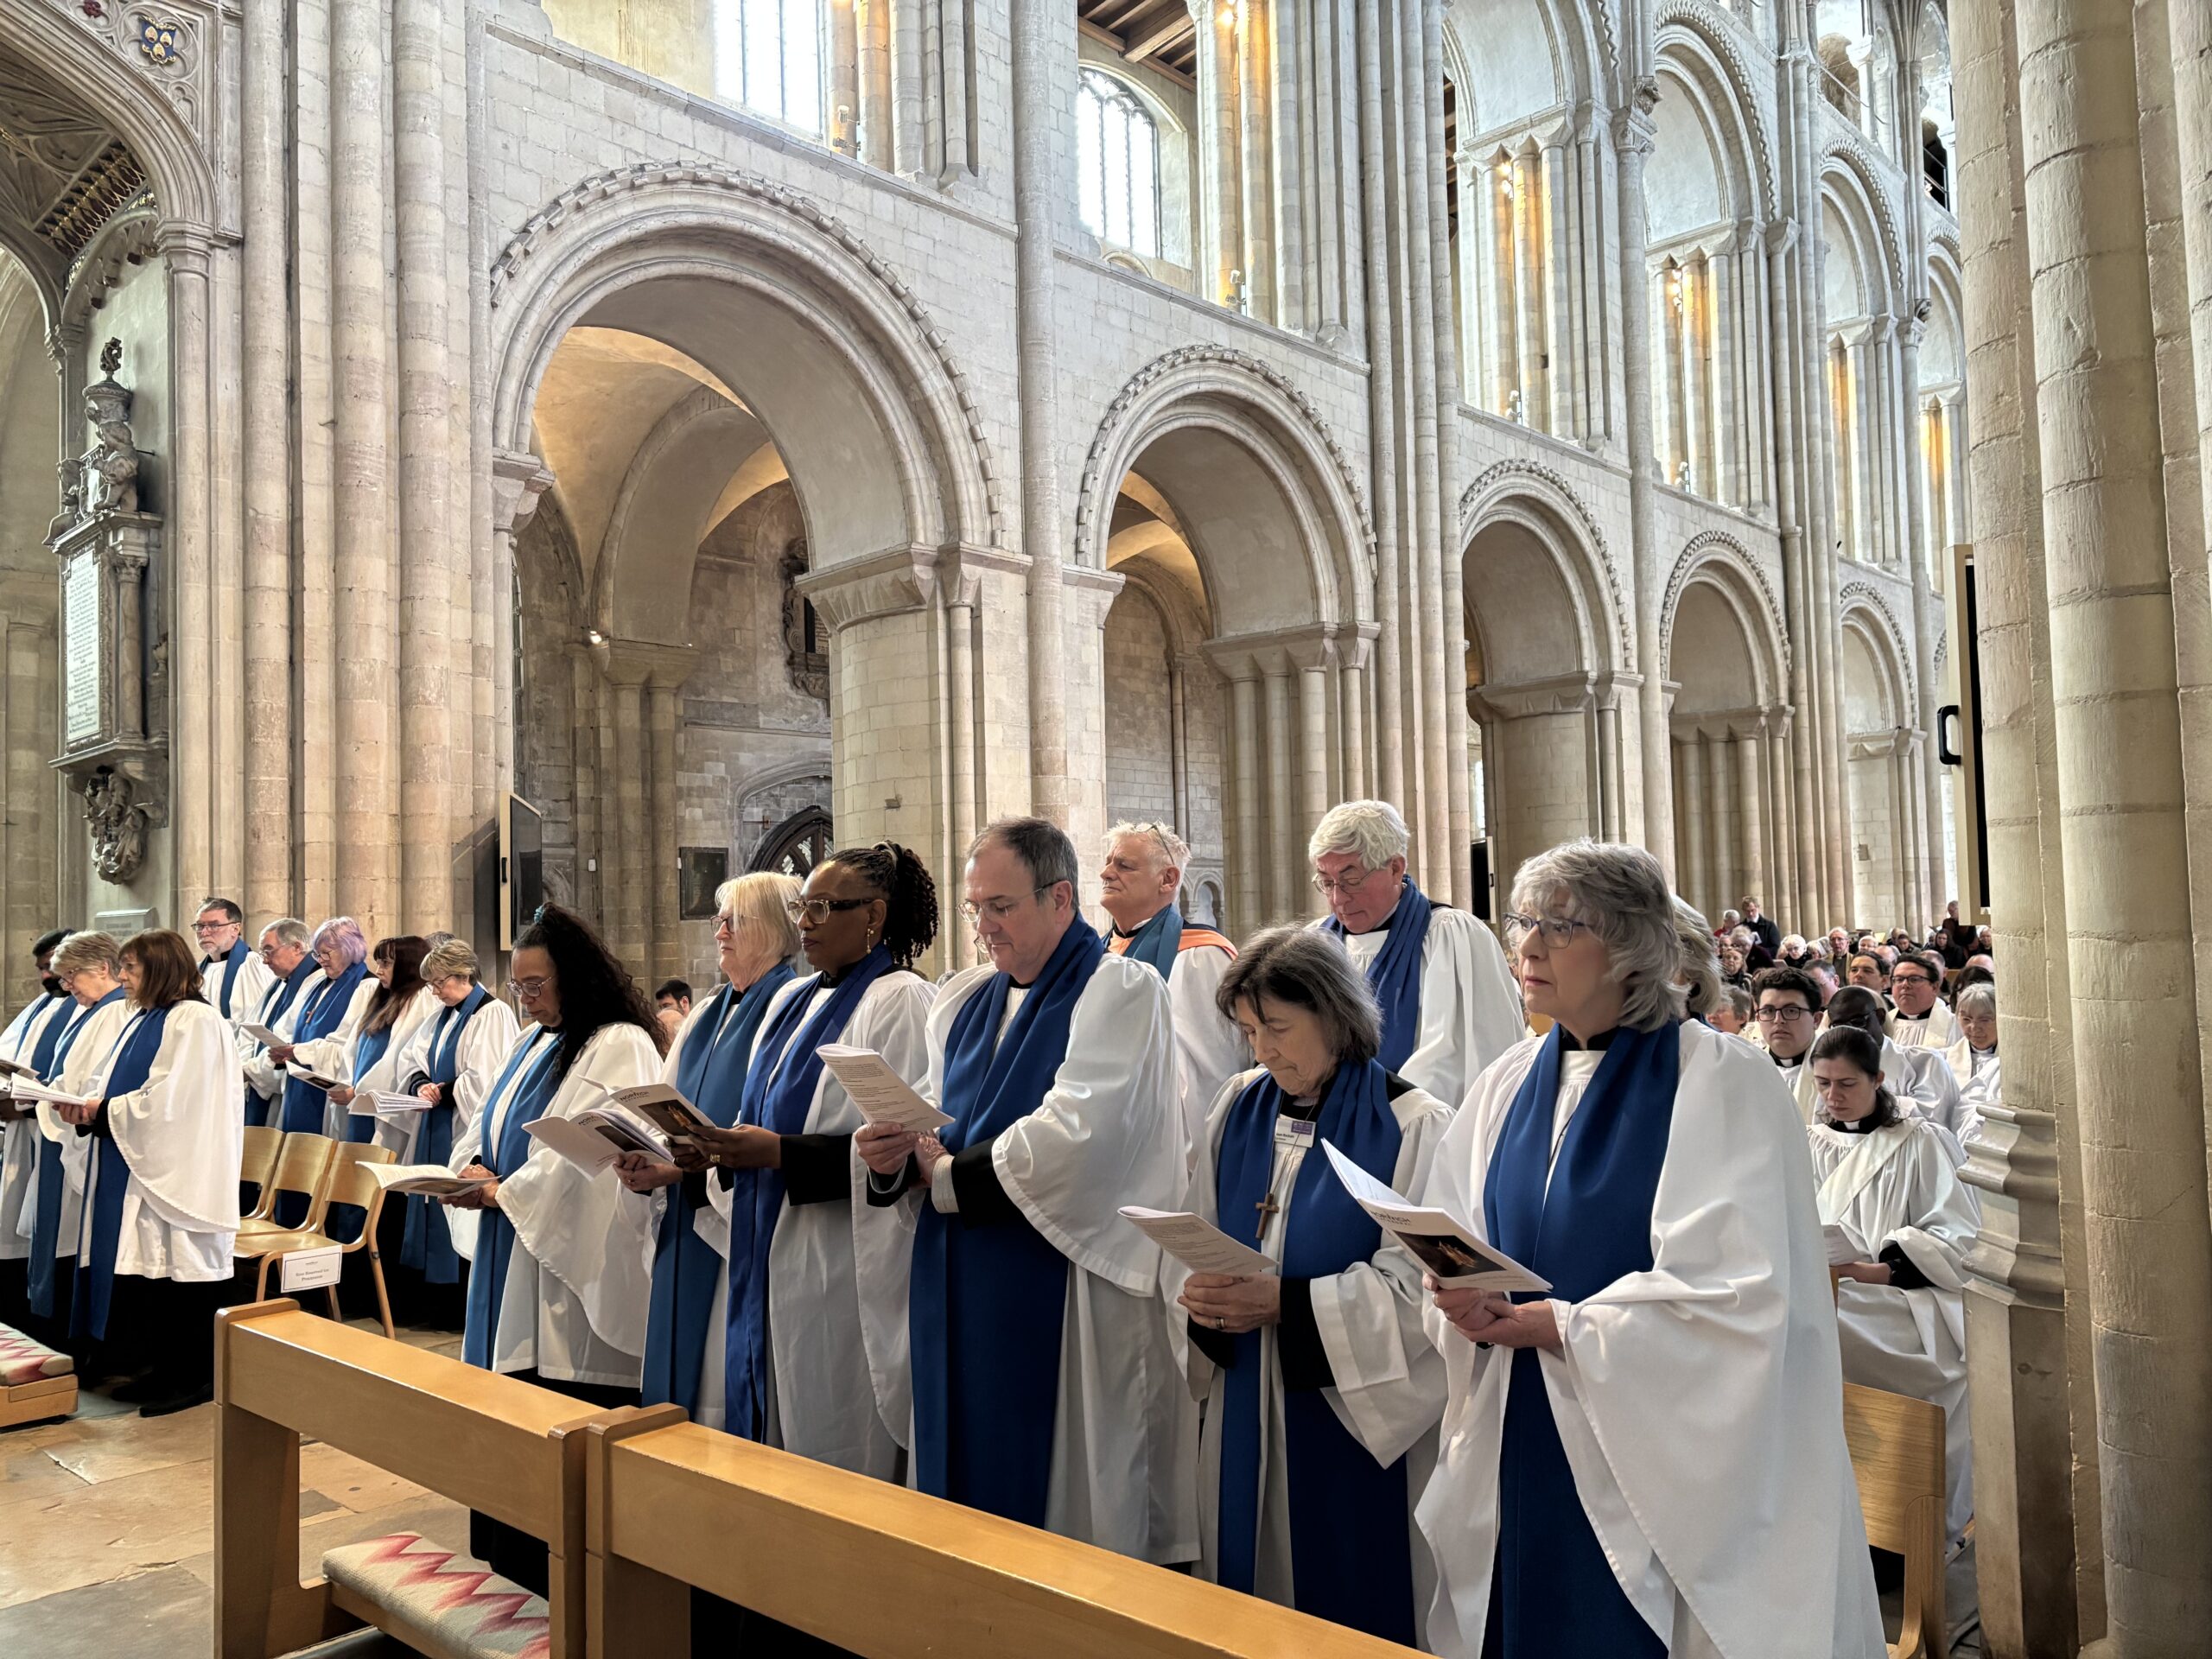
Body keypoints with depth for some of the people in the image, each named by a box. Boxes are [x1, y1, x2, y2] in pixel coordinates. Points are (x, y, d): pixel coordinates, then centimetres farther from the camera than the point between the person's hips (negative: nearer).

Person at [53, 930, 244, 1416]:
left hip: (174, 1173, -9)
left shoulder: (195, 1021, -13)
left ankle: (194, 1378, 6)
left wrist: (100, 1112, -13)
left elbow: (168, 1101, -20)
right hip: (133, 1172, 9)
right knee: (145, 1269, 11)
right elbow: (112, 1086, 17)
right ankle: (164, 1369, 21)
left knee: (178, 1272, -3)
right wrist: (85, 1109, -3)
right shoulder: (141, 1020, 16)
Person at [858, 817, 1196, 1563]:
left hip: (1064, 1299, -7)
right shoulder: (965, 999, 14)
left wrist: (946, 1178, -10)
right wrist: (892, 1155, -12)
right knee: (966, 1483, 16)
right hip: (959, 1301, 7)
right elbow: (931, 1118, 11)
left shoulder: (1120, 991, -10)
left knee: (1063, 1509, 4)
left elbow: (1073, 1139, -21)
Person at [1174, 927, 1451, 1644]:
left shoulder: (1414, 1126, -12)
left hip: (1356, 1420, -4)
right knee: (1247, 1604, 15)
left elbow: (1411, 1288, -16)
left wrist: (1282, 1301, -23)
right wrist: (1202, 1294, -16)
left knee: (1353, 1606, 8)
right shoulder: (1238, 1108, 3)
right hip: (1245, 1412, 5)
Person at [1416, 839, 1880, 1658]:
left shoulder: (1721, 1084, -10)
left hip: (1656, 1467, -5)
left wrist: (1568, 1328, -17)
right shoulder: (1508, 1085, 6)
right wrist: (1466, 1299, -13)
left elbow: (1738, 1294, -16)